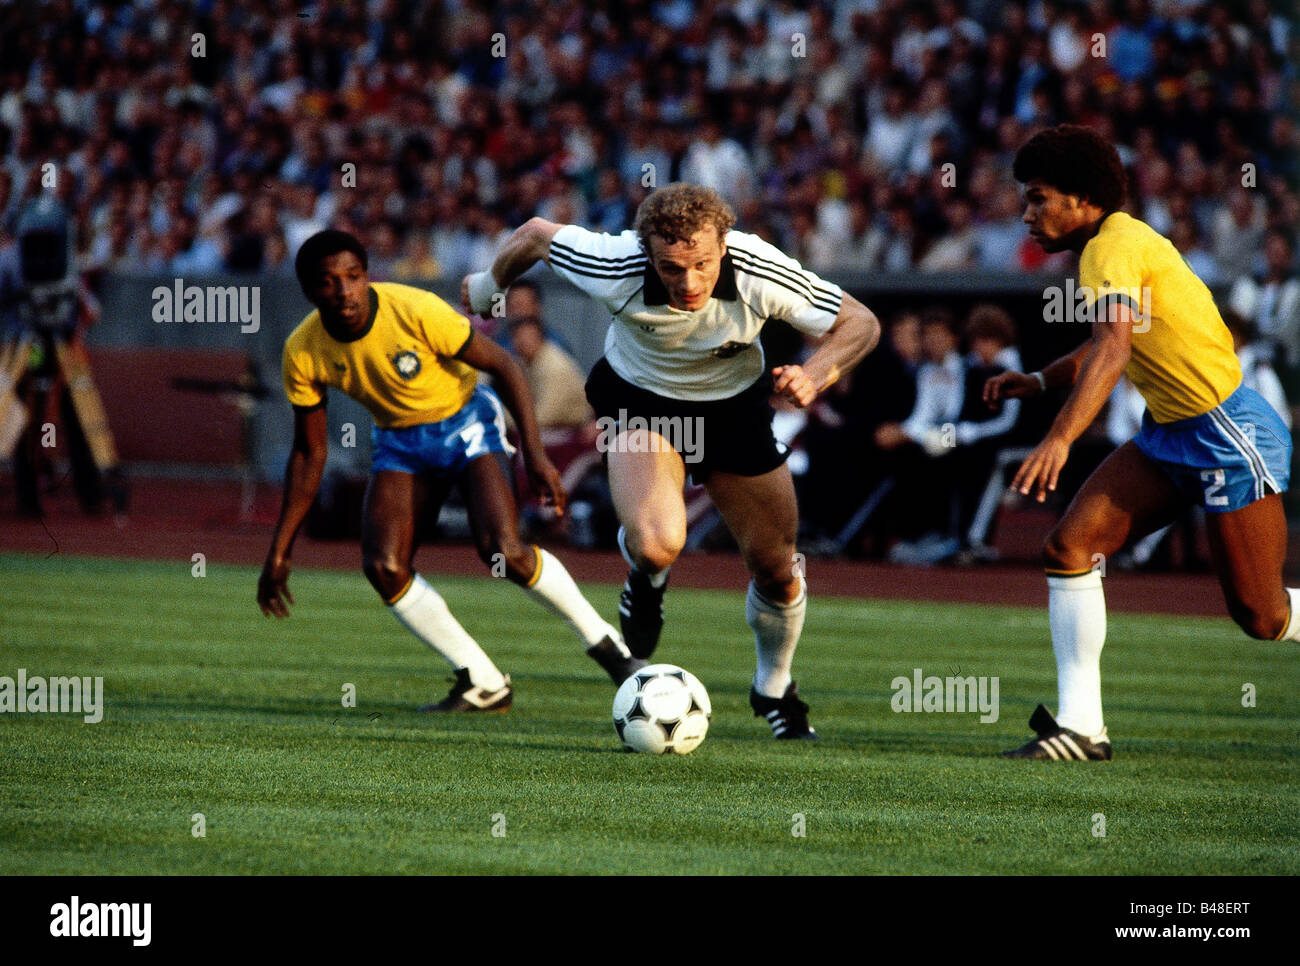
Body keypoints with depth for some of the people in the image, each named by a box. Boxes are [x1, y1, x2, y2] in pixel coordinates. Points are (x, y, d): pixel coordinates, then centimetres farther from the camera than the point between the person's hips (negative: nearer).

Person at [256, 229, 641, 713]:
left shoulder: (415, 311, -29)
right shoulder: (303, 352, -17)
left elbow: (502, 364, -17)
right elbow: (308, 454, -3)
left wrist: (535, 455, -22)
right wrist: (279, 550, -3)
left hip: (465, 420, -4)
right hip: (400, 439, 4)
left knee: (503, 552, -24)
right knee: (383, 566, -18)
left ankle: (603, 642, -1)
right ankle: (483, 684, -4)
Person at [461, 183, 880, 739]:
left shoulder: (760, 275, -32)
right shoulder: (614, 268, -34)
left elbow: (859, 323, -18)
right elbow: (536, 234, -14)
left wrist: (816, 375, -38)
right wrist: (486, 288, 6)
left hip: (734, 402, 2)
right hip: (639, 399, -2)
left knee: (777, 573, 8)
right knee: (657, 544, -29)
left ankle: (774, 688, 40)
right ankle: (647, 577, 11)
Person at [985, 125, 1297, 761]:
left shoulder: (1115, 245, -20)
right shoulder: (1109, 246, 9)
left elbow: (1116, 348, -36)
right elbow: (1106, 346, 24)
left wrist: (1060, 439, -47)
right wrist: (1038, 382, 9)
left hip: (1228, 434, -9)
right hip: (1168, 434, 9)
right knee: (1068, 547, -7)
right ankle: (1081, 726, -8)